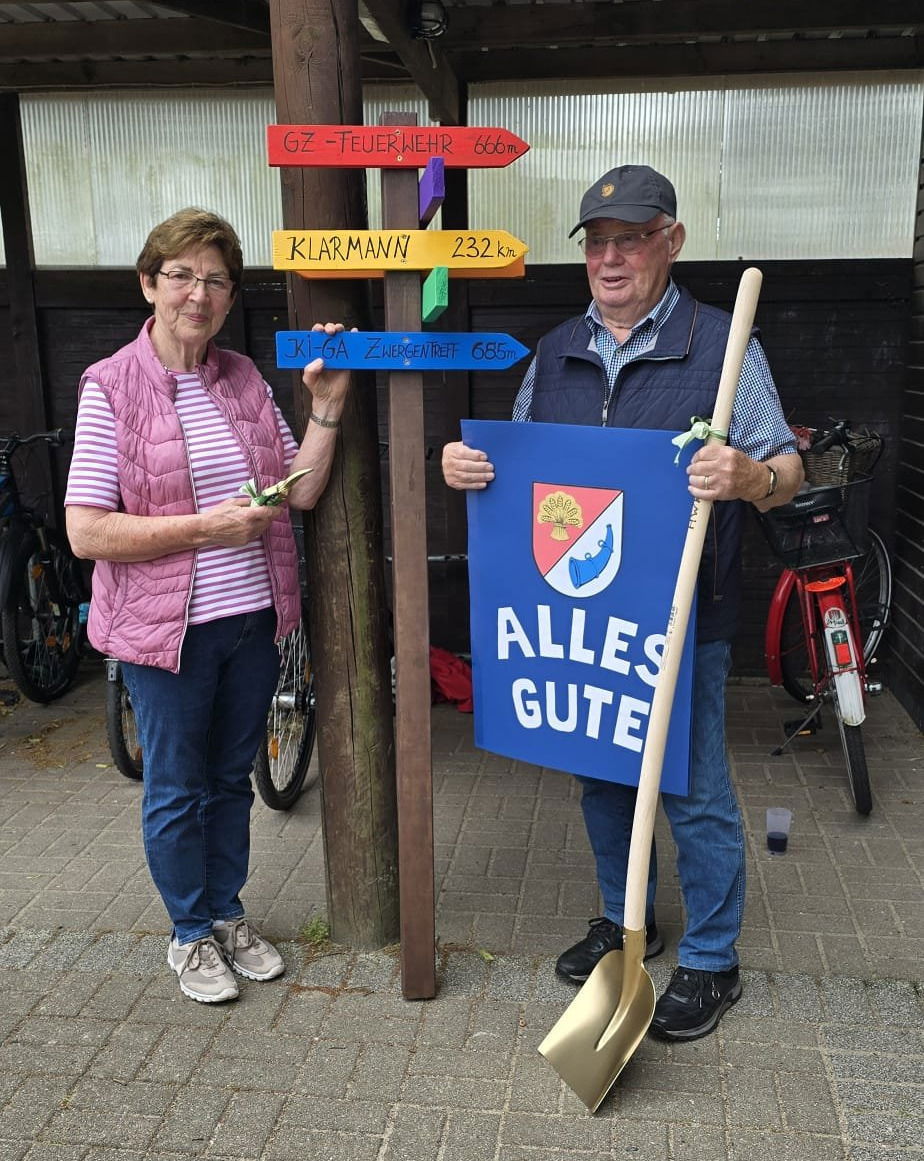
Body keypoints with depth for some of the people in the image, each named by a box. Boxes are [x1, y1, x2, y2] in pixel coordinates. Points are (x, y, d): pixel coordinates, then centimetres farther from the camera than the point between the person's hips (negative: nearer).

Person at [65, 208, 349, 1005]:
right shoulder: (111, 388, -11)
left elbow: (302, 491, 3)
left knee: (232, 780, 20)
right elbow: (86, 532, -15)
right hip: (169, 629, -5)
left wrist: (327, 406, -8)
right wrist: (205, 529, -19)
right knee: (176, 790, 12)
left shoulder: (244, 379, 4)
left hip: (254, 618, 5)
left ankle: (228, 915, 39)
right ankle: (191, 935, 33)